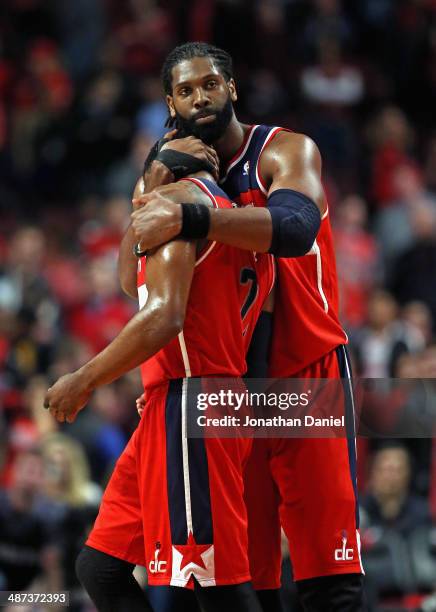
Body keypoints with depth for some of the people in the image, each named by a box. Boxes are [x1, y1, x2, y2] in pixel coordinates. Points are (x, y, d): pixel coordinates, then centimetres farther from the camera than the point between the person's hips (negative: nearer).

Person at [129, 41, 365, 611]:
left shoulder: (287, 152, -7)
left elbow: (294, 228, -29)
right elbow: (133, 282, 2)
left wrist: (187, 219, -40)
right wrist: (151, 195, -12)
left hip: (306, 373, -5)